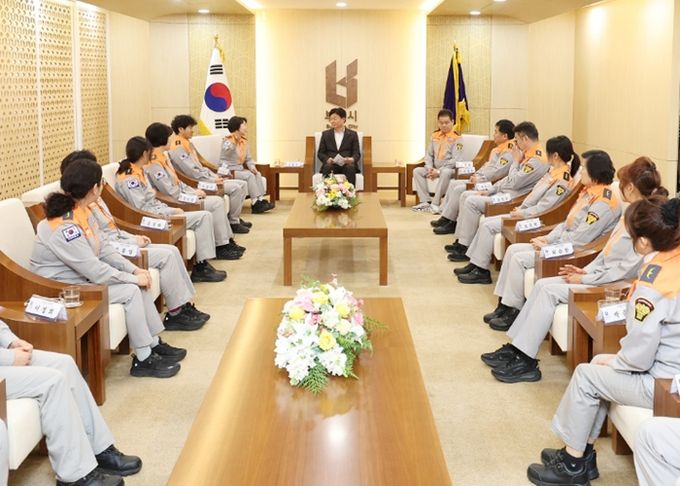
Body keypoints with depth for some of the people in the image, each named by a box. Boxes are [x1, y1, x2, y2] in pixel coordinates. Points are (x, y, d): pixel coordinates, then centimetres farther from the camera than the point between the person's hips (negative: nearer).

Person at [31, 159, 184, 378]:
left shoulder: (82, 213, 0)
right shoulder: (65, 228, -28)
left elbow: (103, 248, 6)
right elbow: (96, 271, -27)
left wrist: (135, 270, -6)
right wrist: (133, 278, -16)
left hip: (82, 278, 9)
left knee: (139, 285, 1)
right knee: (131, 291, -17)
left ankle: (154, 345, 12)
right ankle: (142, 360, -6)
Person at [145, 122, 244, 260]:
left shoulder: (161, 158, 13)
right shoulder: (153, 164, -20)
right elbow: (171, 193, -21)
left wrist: (194, 192, 5)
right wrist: (193, 195, -9)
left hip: (180, 198, 10)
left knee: (218, 201, 4)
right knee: (216, 203, -12)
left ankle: (227, 242, 8)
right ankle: (221, 247, -4)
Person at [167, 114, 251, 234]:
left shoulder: (187, 143, 17)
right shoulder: (178, 148, -15)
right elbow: (192, 171, -21)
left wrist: (216, 176, 8)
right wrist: (213, 181, -18)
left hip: (205, 177, 10)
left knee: (243, 184, 4)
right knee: (235, 188, -21)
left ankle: (236, 218, 10)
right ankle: (233, 223, -10)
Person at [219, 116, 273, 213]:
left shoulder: (244, 141, 12)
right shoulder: (228, 143, -13)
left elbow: (248, 159, 11)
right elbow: (222, 161, -19)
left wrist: (252, 167, -6)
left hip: (240, 170, 8)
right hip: (230, 171, -8)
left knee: (257, 174, -15)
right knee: (249, 175, -26)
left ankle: (261, 200, -24)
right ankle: (255, 203, -26)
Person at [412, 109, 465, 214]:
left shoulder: (457, 138, -8)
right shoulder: (435, 136, 12)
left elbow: (455, 160, -15)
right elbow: (428, 154, 14)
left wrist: (439, 171, -21)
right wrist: (430, 168, -7)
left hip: (449, 169, -7)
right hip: (435, 169, 7)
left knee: (445, 173, -39)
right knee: (417, 171, -10)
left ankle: (435, 203, -33)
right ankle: (426, 201, -15)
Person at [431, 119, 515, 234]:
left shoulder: (509, 152, -18)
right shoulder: (498, 149, 15)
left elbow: (497, 172, -26)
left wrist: (478, 179, -20)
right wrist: (476, 175, 5)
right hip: (482, 180, 11)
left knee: (459, 189, -20)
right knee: (453, 183, 9)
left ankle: (449, 222, -9)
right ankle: (445, 217, 5)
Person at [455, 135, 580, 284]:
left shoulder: (563, 180, -19)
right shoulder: (555, 172, 10)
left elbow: (544, 206, -22)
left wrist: (522, 213, -16)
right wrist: (520, 208, 5)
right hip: (527, 213, 10)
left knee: (488, 226, -14)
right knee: (486, 222, 4)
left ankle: (481, 271, -6)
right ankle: (475, 263, 5)